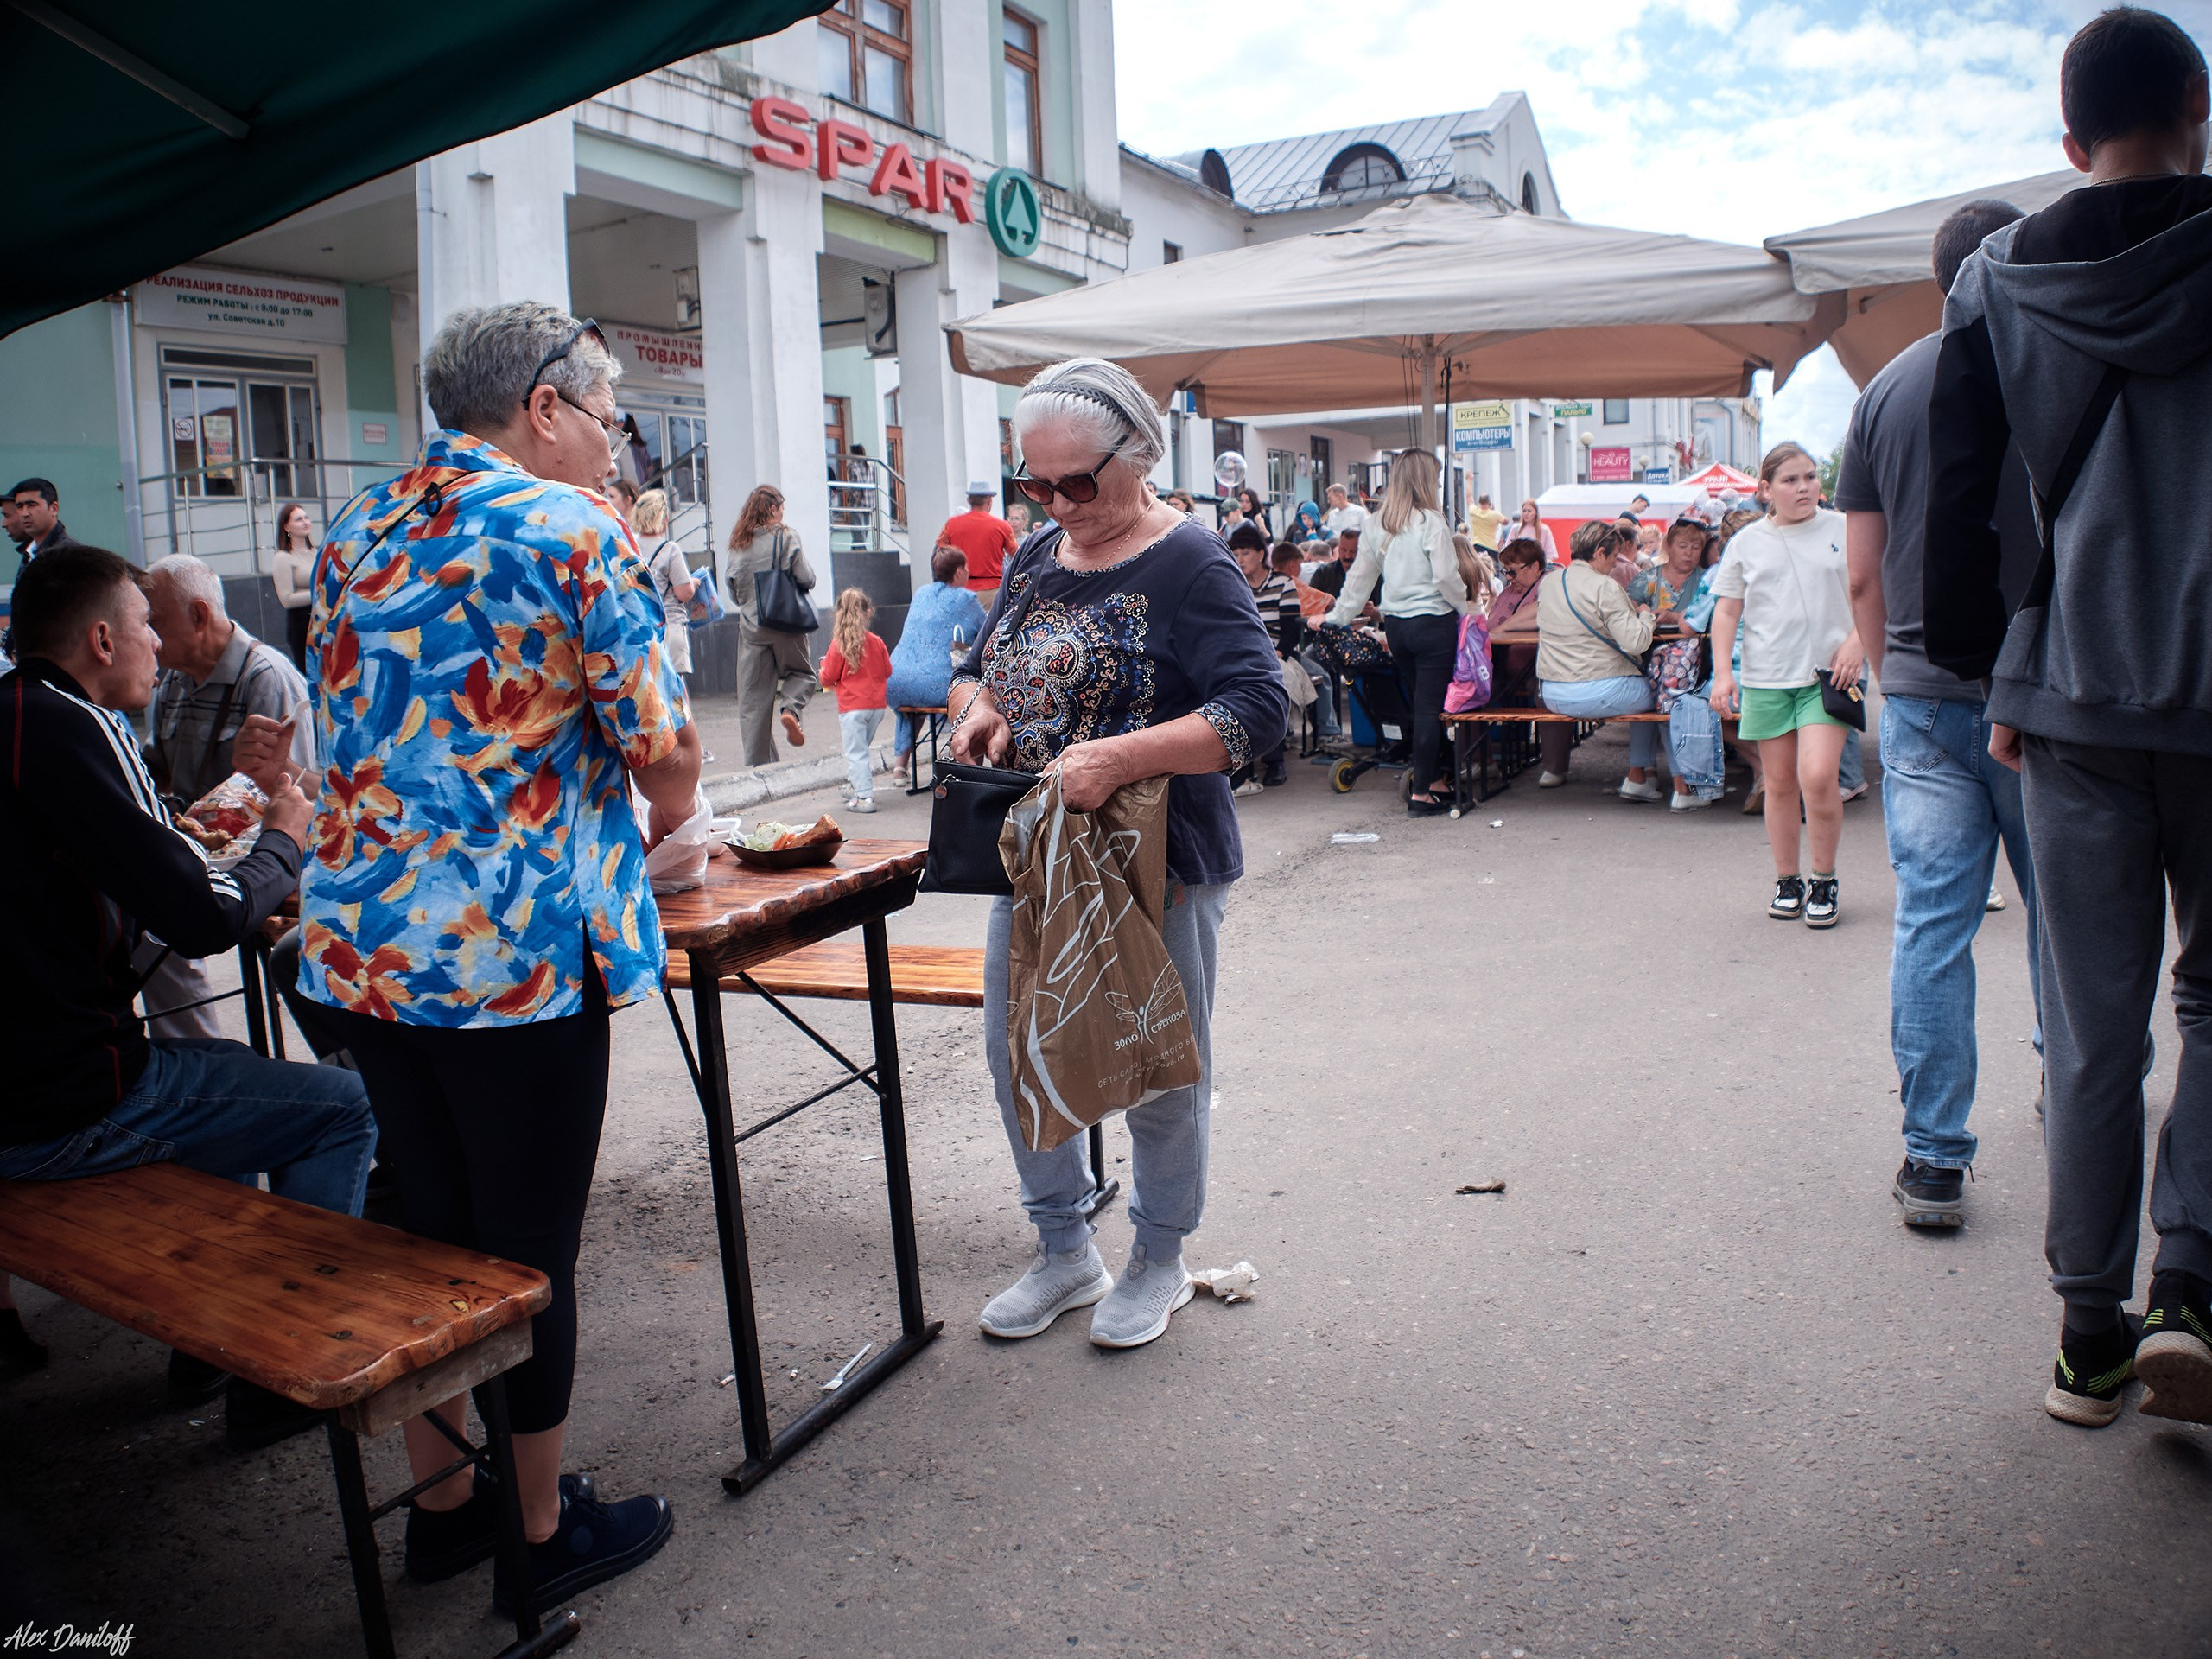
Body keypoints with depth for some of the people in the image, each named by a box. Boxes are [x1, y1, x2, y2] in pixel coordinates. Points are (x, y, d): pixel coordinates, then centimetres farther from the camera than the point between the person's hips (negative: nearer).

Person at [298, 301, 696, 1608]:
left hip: (355, 938, 7)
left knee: (430, 1227, 19)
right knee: (531, 1249, 7)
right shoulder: (574, 529, -10)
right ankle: (544, 1533, 24)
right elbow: (666, 755, -10)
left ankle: (440, 1507, 34)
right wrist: (648, 836, 13)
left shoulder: (359, 529, 12)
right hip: (516, 946, -7)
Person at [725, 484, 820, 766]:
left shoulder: (738, 544, 6)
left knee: (752, 699, 5)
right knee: (802, 674, 17)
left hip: (750, 626, 3)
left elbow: (732, 589, 10)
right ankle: (790, 708, -14)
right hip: (785, 623, -3)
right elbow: (806, 578, -9)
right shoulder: (785, 536, -5)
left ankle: (758, 762, 5)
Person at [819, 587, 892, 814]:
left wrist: (824, 666, 14)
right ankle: (855, 787, 31)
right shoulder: (877, 642, -1)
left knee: (856, 752, -1)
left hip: (852, 707, -5)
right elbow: (887, 672, 9)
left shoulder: (839, 644, -12)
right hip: (877, 705, 5)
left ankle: (865, 797, -6)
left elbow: (828, 678, -7)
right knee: (862, 748, 21)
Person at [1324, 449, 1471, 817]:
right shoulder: (1430, 522, -11)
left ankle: (1434, 779, 26)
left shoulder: (1375, 525, 5)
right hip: (1433, 621, -6)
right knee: (1430, 706, -1)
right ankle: (1421, 793, 0)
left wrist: (1338, 616, 20)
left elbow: (1360, 576, 11)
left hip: (1395, 624, 6)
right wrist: (1466, 606, 0)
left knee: (1423, 703, 18)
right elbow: (1445, 576, -15)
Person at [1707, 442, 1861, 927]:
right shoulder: (1746, 542, 8)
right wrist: (1722, 673, 1)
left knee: (1817, 777, -15)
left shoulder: (1842, 530, 5)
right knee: (1779, 783, 6)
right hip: (1767, 676, 2)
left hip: (1827, 673, -2)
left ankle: (1825, 881, 2)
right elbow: (1726, 612, 10)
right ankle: (1786, 880, 21)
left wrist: (1857, 641, -7)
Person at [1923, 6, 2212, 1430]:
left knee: (2092, 1026, 9)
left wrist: (1994, 682, 12)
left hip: (2071, 699, 1)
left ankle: (2091, 1335, 16)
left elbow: (1961, 505, 4)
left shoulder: (1995, 284, 4)